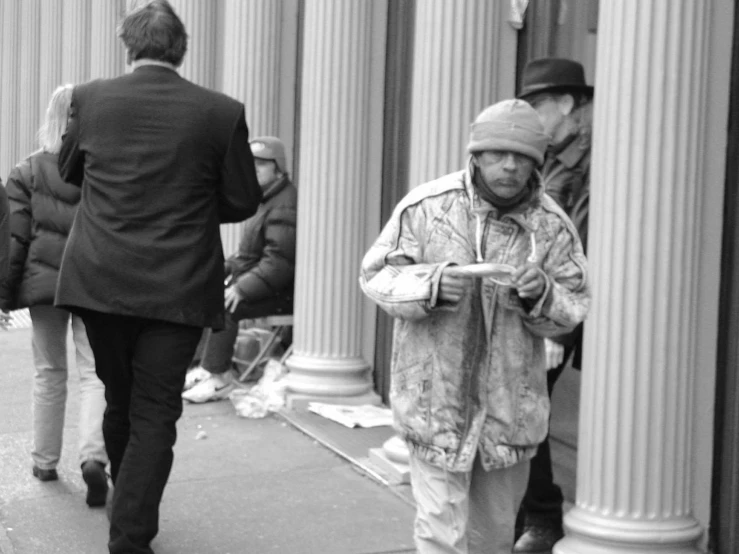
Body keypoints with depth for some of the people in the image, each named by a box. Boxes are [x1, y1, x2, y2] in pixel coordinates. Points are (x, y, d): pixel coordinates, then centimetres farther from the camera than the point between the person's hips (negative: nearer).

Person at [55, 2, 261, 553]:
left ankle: (130, 505, 39)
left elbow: (68, 171, 15)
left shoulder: (90, 98, -2)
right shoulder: (221, 112, -8)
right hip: (177, 289, -3)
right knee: (154, 414, 4)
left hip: (100, 281, 3)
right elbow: (243, 201, 1)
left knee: (120, 399, 20)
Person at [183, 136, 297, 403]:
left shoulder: (285, 208, -17)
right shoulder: (262, 199, 18)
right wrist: (227, 266, 9)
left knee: (223, 306, -25)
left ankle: (218, 376, -17)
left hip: (281, 292, -10)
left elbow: (279, 263, -24)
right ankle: (217, 369, 1)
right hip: (253, 280, 10)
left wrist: (243, 288, -27)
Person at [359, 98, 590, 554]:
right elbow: (376, 275, -5)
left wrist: (541, 294, -21)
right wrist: (430, 284, -23)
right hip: (436, 396, -3)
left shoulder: (552, 225, -3)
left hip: (511, 405, 3)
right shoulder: (426, 206, -9)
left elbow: (574, 309, 1)